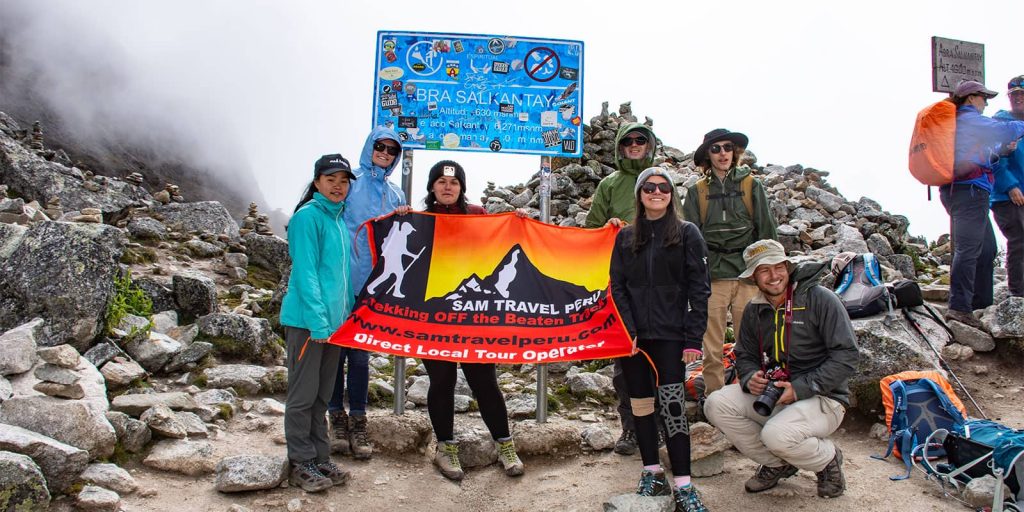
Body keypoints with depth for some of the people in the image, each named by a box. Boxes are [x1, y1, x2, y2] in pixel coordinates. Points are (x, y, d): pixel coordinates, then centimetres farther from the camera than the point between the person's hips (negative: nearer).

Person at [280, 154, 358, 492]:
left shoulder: (340, 219, 15)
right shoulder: (308, 216, -10)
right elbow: (305, 271, -16)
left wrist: (342, 316, 13)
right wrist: (318, 320, -21)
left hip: (335, 320, 8)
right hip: (307, 321, -8)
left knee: (321, 395, 13)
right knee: (303, 394, 0)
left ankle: (320, 459, 22)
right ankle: (301, 464, 9)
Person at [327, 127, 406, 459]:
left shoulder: (395, 195, 14)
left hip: (370, 283, 3)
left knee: (360, 353, 6)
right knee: (335, 347, 3)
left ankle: (358, 421, 12)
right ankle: (337, 417, 15)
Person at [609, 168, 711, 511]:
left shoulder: (687, 234, 2)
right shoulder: (625, 238, 11)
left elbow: (699, 288, -2)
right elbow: (617, 287, 6)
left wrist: (693, 338, -9)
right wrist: (626, 330, -7)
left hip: (669, 336, -3)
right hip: (633, 336, 3)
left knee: (672, 406, -9)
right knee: (640, 404, 7)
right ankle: (652, 474, 20)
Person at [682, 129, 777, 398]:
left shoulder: (752, 186, 9)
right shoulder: (697, 191, 10)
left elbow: (766, 231, 7)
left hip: (748, 275, 0)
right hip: (712, 277, 0)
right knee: (712, 348, 1)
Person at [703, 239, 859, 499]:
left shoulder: (820, 299, -12)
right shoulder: (754, 311, 6)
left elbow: (846, 356, -16)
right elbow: (745, 356, 15)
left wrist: (800, 388, -23)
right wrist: (750, 379, -10)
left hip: (823, 398, -6)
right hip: (771, 394, 6)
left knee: (776, 434, -34)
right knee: (717, 404, -14)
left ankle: (828, 459, 3)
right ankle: (778, 464, 6)